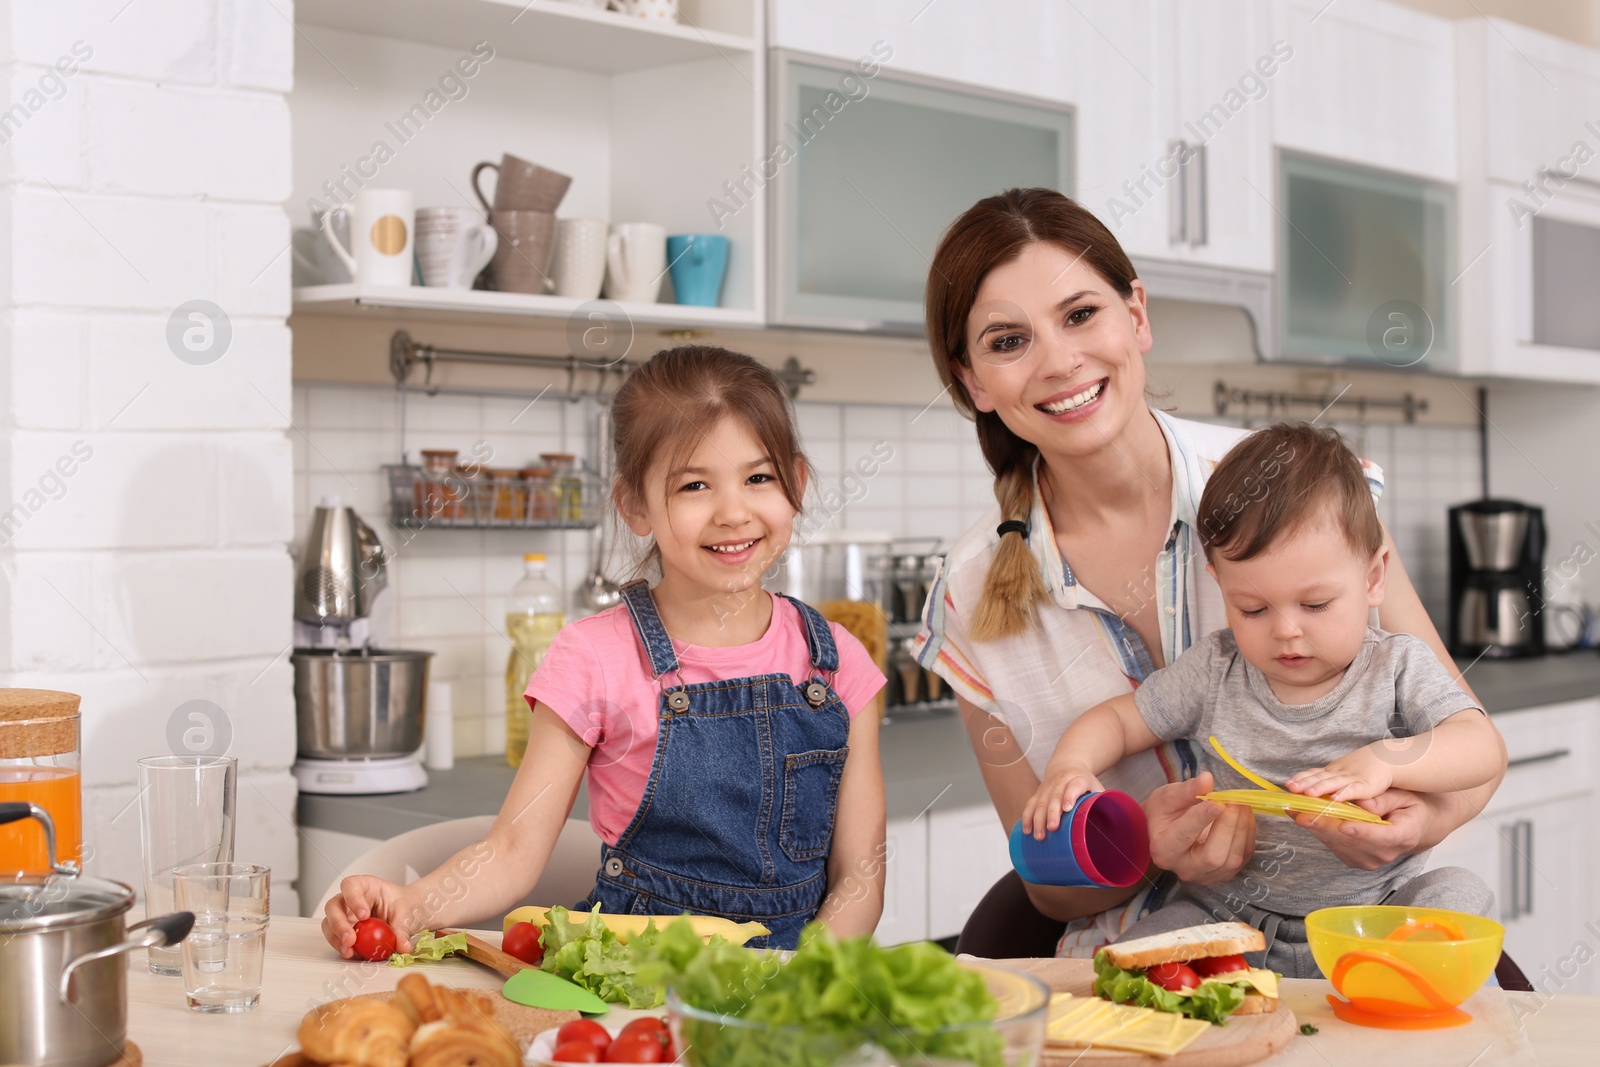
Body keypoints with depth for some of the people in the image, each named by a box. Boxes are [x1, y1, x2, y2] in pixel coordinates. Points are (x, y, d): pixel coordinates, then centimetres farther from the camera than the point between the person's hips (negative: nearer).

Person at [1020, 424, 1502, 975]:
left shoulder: (1397, 667, -4)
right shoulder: (1214, 670, 1)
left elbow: (1484, 748, -15)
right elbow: (1116, 719, 9)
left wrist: (1385, 760, -33)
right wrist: (1069, 766, -13)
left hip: (1368, 913, -1)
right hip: (1231, 916, 1)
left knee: (1459, 893, -26)